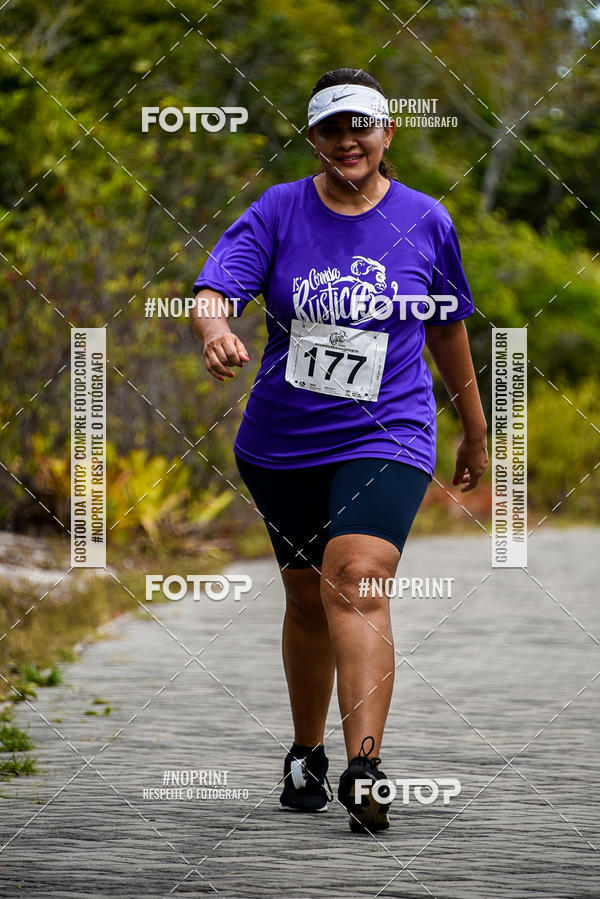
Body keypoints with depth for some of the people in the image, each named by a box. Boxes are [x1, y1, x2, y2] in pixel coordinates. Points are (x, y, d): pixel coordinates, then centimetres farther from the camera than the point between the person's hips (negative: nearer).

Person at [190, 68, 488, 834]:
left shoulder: (425, 221, 2)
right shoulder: (277, 213, -1)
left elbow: (447, 331, 14)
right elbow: (214, 290, -14)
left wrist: (475, 433, 23)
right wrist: (215, 329, -39)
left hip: (386, 434, -2)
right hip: (283, 444, 2)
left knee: (357, 579, -21)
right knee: (306, 597, 12)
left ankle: (365, 766, -30)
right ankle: (305, 755, 32)